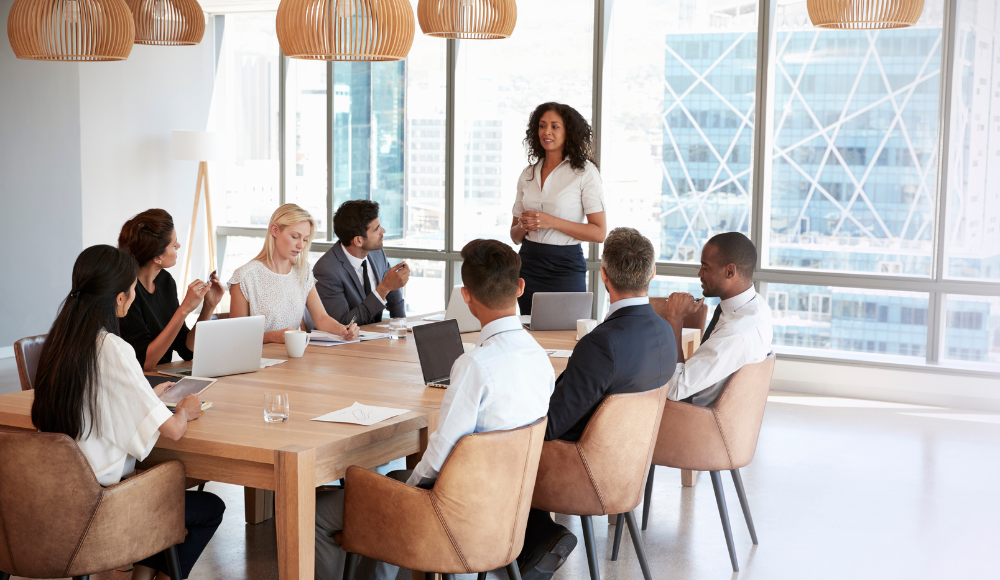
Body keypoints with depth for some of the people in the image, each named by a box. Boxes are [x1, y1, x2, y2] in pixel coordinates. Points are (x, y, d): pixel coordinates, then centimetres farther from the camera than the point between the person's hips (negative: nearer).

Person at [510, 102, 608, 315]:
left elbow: (599, 233, -11)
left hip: (565, 267, -4)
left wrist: (552, 222, -17)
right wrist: (524, 225, -8)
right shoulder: (528, 173, 11)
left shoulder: (584, 172, -4)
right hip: (528, 266, 4)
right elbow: (515, 236, 15)